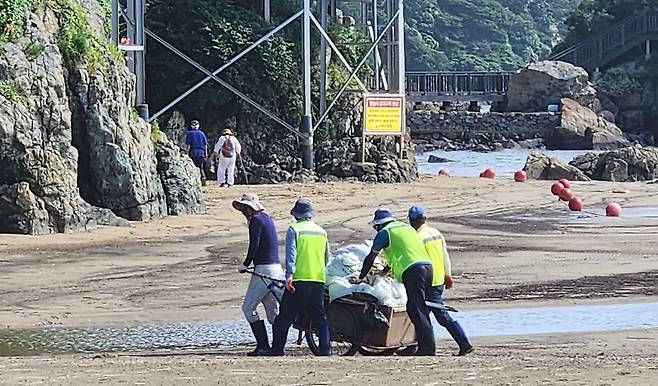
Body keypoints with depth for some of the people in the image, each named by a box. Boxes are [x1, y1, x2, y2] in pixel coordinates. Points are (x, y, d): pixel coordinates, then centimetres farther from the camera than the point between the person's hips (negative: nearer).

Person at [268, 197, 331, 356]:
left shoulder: (294, 229, -2)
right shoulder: (321, 231, 14)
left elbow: (291, 253, -13)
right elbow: (327, 257, 20)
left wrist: (289, 275, -19)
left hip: (300, 278, -4)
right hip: (319, 280, 4)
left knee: (285, 316, 2)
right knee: (320, 317, 9)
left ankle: (277, 348, 2)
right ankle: (325, 347, 0)